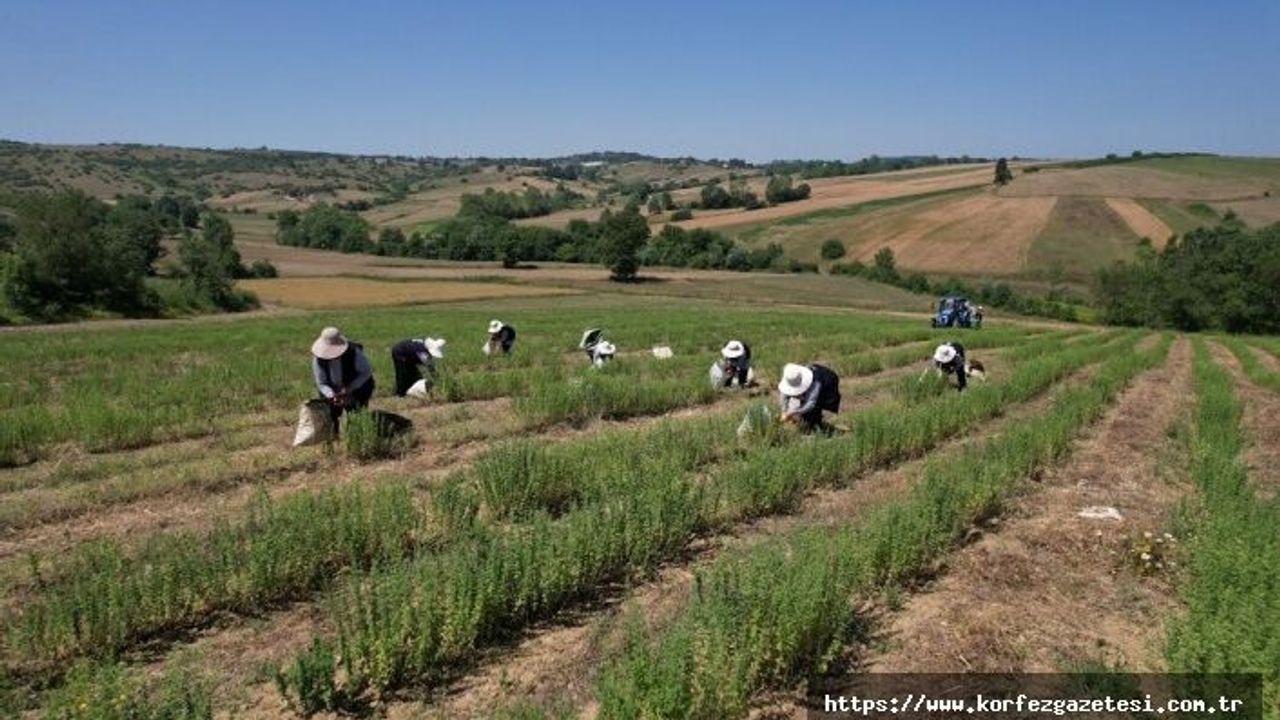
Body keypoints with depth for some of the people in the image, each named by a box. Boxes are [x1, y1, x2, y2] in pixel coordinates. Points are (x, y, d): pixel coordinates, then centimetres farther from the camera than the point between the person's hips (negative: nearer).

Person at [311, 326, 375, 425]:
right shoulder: (318, 358, -21)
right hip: (332, 391, 3)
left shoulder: (354, 352, -29)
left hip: (356, 388, -2)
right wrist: (332, 395, -36)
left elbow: (366, 372, -16)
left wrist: (349, 389, -27)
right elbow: (321, 383, -14)